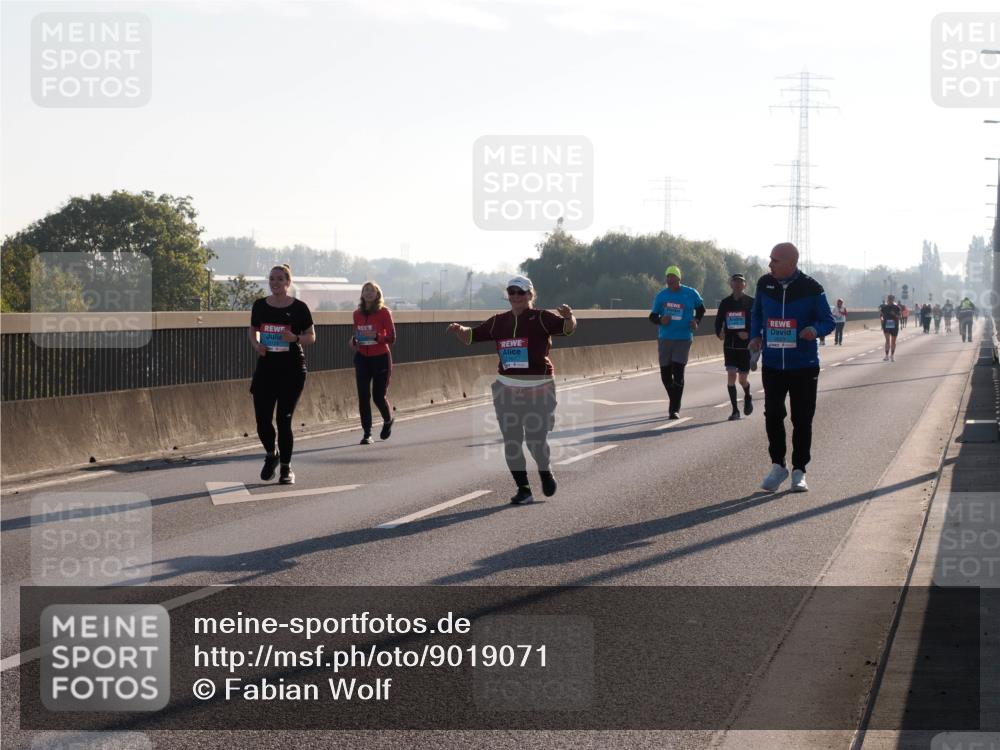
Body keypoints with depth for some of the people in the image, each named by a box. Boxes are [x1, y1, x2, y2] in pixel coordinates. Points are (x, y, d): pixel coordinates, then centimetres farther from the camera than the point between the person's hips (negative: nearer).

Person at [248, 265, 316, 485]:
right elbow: (253, 330, 18)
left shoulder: (299, 308, -4)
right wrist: (256, 344, -3)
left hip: (292, 370, -3)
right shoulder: (260, 306, 4)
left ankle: (286, 468, 14)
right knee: (262, 420, -2)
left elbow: (311, 337, 2)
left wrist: (295, 338, -18)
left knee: (284, 419, -3)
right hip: (265, 367, 3)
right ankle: (271, 455, 28)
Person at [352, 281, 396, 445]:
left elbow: (391, 338, -8)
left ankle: (388, 420, 33)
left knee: (378, 395, 1)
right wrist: (354, 340, -3)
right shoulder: (357, 314, 6)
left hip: (381, 358, -3)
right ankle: (367, 433, -1)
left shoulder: (384, 312, -7)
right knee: (363, 396, -6)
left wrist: (376, 336, -24)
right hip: (362, 358, 3)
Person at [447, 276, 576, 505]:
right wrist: (459, 330, -9)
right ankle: (523, 489, 10)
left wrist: (569, 317, -41)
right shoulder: (499, 322, 9)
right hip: (506, 388, 4)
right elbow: (472, 336, 13)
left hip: (538, 388, -4)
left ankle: (545, 471, 30)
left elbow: (567, 328, -19)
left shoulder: (541, 318, -5)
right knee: (511, 441, 1)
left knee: (537, 440, -3)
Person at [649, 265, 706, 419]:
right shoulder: (661, 295, 5)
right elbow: (652, 316, 11)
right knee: (665, 374, 6)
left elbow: (701, 308, 17)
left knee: (678, 372, -13)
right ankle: (674, 402, 29)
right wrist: (660, 321, -11)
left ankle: (675, 409, -8)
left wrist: (696, 321, -1)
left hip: (683, 339, -3)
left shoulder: (691, 294, 0)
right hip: (665, 338, 3)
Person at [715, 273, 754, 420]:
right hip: (729, 346, 2)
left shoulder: (751, 303, -2)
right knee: (731, 375, -10)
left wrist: (749, 334, -19)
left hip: (745, 346, -2)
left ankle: (748, 397, 38)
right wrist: (719, 333, -10)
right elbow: (718, 321, 10)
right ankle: (735, 410, -4)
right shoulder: (725, 303, 5)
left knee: (742, 379, 3)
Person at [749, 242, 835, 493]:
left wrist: (815, 329, -25)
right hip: (772, 364, 3)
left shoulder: (811, 288, -9)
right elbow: (757, 313, 17)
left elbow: (828, 321, -3)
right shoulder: (765, 284, 1)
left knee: (802, 420, 3)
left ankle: (799, 471, 13)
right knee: (772, 415, 0)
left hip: (804, 366, -2)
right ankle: (777, 465, 15)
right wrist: (755, 336, -1)